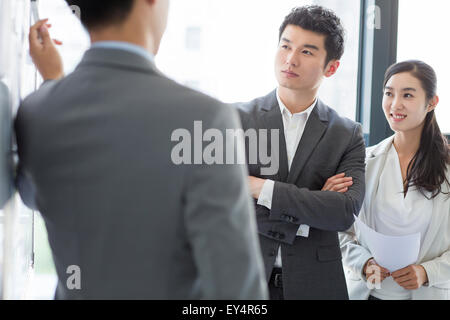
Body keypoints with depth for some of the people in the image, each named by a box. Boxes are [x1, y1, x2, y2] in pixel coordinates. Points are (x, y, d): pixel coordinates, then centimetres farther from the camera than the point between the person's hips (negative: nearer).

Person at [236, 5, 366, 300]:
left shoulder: (348, 136, 1)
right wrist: (314, 203, -13)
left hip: (313, 283, 1)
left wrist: (262, 188, -17)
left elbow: (346, 212, -12)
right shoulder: (238, 118, -2)